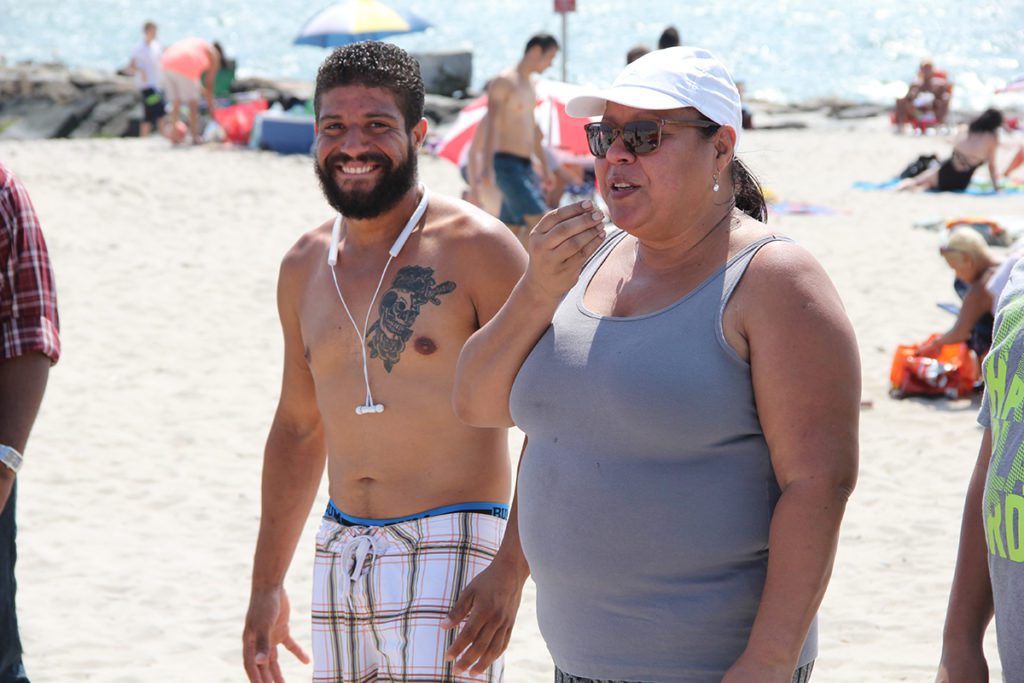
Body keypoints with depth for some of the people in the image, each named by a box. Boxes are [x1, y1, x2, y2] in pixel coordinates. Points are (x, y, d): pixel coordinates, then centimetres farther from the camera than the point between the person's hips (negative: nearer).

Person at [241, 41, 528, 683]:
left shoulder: (477, 248, -8)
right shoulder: (306, 267, 11)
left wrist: (510, 570, -19)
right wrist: (266, 584, 20)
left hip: (451, 554, -6)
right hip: (341, 553, 6)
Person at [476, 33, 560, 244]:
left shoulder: (529, 87, 20)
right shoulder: (503, 82, -8)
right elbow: (491, 124, -18)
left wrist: (545, 167, 31)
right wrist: (487, 168, -27)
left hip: (525, 166, 9)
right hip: (507, 165, -9)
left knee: (513, 229, 5)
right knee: (539, 220, -18)